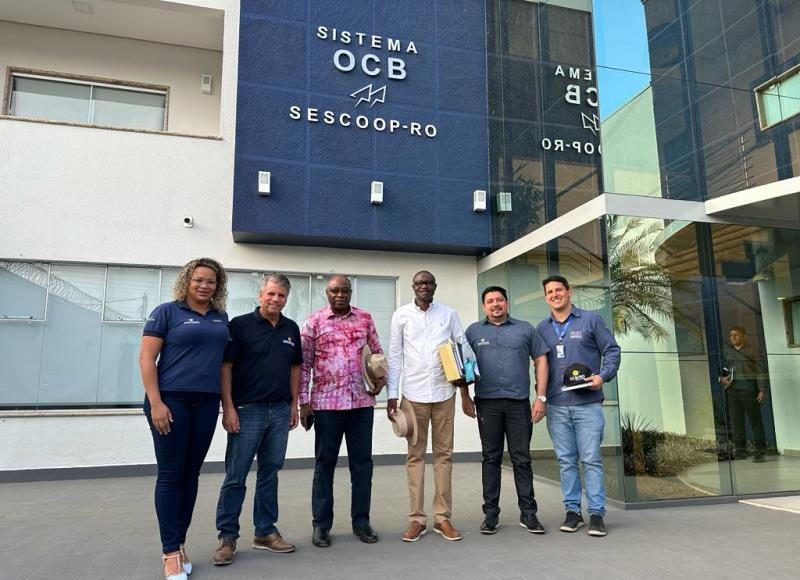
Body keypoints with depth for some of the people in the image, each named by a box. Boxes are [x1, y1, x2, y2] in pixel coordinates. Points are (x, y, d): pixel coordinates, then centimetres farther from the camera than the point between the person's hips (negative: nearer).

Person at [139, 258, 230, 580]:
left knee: (191, 473, 10)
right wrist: (155, 402, -14)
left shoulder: (221, 317, 11)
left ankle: (180, 544, 23)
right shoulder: (166, 312, -2)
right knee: (170, 474, 1)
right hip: (171, 400, -4)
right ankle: (170, 551, 11)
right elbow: (146, 358, -6)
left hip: (207, 403, 5)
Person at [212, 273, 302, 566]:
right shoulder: (240, 324, -6)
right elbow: (225, 367, -8)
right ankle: (227, 537, 14)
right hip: (247, 410, -4)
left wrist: (294, 404, 10)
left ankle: (265, 531, 24)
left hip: (280, 411, 5)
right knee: (235, 476, 2)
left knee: (270, 473, 12)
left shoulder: (291, 329, 9)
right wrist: (228, 408, -13)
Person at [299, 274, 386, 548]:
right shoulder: (314, 321, -1)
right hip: (326, 403, -2)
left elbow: (377, 352, 16)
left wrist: (381, 378, 0)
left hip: (362, 402, 3)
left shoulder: (365, 318, 7)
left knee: (362, 462, 9)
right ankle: (321, 524, 21)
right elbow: (304, 363, 0)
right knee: (324, 463, 8)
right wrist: (303, 402, -3)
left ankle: (361, 520, 23)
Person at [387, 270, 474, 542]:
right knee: (415, 455, 6)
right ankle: (417, 518, 14)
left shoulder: (449, 314, 6)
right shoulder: (401, 315, 3)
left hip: (444, 393, 1)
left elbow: (464, 346, 9)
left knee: (444, 454, 7)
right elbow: (395, 356, 3)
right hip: (414, 394, -1)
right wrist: (392, 395, -1)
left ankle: (443, 517, 17)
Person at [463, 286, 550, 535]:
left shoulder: (525, 329, 9)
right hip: (487, 403, 0)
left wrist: (541, 397, 1)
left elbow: (541, 361, 7)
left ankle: (528, 513, 16)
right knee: (491, 458, 7)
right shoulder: (474, 331, 9)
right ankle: (490, 513, 16)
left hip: (519, 402, 0)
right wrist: (465, 397, 3)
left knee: (522, 458, 5)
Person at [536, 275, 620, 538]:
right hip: (556, 405, 3)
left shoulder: (591, 320, 3)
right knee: (566, 460, 8)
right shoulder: (542, 328, 11)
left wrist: (603, 376, -12)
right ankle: (572, 510, 17)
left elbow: (612, 350, 3)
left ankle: (596, 513, 8)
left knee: (591, 459, -2)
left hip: (588, 403, -3)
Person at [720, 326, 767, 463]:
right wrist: (722, 378, 1)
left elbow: (760, 372, -2)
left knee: (755, 419, -1)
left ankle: (760, 451, 4)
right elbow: (722, 369, 21)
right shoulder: (727, 352, 13)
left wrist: (762, 390, -9)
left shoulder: (752, 352, 1)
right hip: (732, 388, 4)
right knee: (736, 420, 5)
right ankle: (740, 450, 12)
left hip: (748, 388, -4)